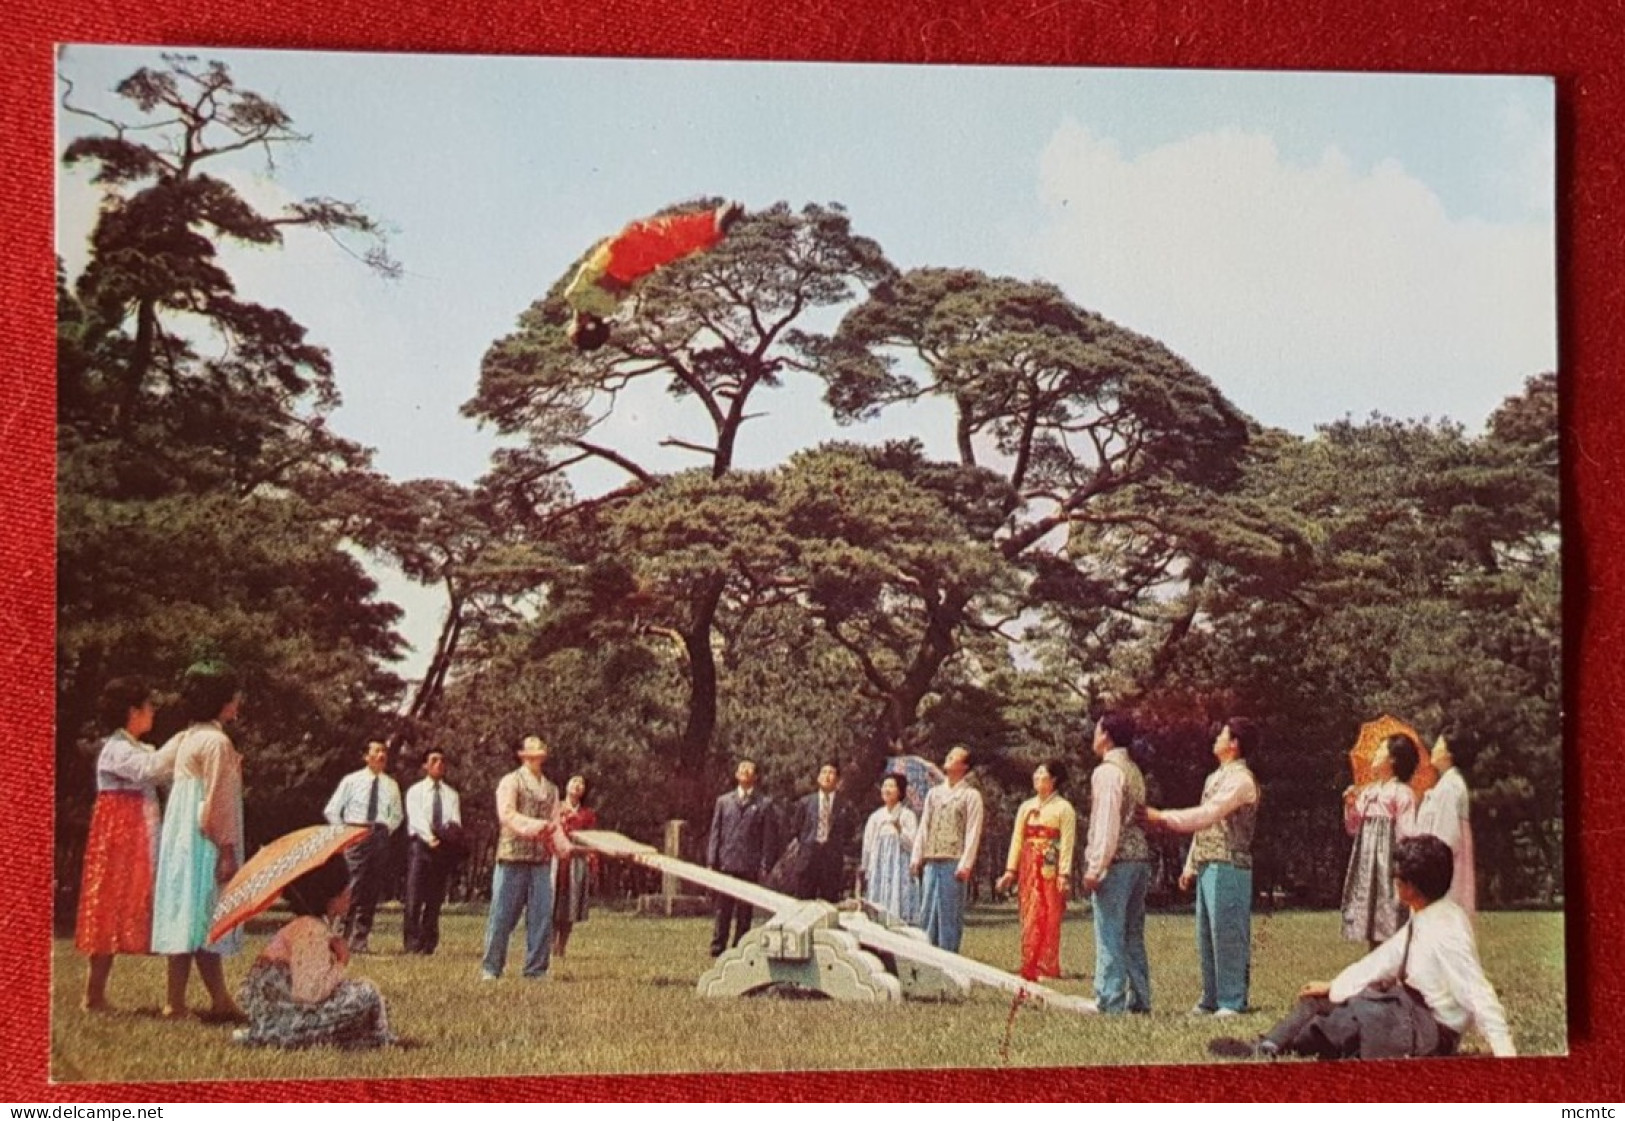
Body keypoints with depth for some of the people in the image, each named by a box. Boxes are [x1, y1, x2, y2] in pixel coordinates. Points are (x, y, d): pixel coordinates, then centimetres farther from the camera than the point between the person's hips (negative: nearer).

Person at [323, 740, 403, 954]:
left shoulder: (390, 785, 11)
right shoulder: (351, 781, 3)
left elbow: (397, 815, 24)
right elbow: (331, 810, 7)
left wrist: (386, 830, 9)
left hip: (380, 837, 3)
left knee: (372, 892, 2)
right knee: (353, 887, -12)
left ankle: (360, 940, 7)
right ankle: (343, 936, -7)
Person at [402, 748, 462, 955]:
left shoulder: (451, 794, 14)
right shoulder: (416, 791, 6)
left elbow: (456, 822, 4)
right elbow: (417, 819, -8)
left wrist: (453, 829, -20)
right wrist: (429, 838, -24)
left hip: (445, 845, 3)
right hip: (420, 843, -3)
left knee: (435, 898, 3)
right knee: (414, 897, -10)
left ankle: (428, 943, 6)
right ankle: (411, 943, -9)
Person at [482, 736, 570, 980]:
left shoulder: (551, 789, 19)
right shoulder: (511, 782, 2)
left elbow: (554, 825, 18)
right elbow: (507, 814, -12)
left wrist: (566, 847, 2)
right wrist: (535, 826, -23)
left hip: (541, 859, 5)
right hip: (513, 857, -5)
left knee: (542, 916, 1)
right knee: (503, 914, -2)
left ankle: (536, 970, 8)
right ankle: (490, 969, 5)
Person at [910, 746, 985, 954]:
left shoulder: (971, 795, 0)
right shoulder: (934, 793, 17)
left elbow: (973, 832, -6)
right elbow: (923, 827, 16)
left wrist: (965, 864, -14)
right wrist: (916, 857, 6)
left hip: (953, 863, -5)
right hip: (931, 862, 5)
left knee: (950, 913, -3)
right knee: (927, 912, 6)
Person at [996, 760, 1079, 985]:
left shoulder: (1063, 808, 0)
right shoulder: (1026, 807, 15)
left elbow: (1067, 843, -7)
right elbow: (1017, 839, 14)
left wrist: (1064, 875, -15)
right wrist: (1010, 870, 5)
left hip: (1051, 870, -5)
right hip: (1029, 868, 5)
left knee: (1049, 920, -5)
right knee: (1030, 919, 4)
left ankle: (1047, 970, 0)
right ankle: (1030, 970, 8)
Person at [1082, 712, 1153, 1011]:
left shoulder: (1107, 771, -10)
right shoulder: (1134, 771, 17)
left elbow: (1107, 823, -17)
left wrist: (1095, 867, -17)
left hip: (1116, 862, -9)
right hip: (1140, 860, 9)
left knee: (1110, 937, -7)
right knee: (1133, 937, 12)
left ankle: (1111, 1003, -9)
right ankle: (1139, 1001, 14)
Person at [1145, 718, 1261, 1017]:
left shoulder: (1240, 779, -10)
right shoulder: (1214, 778, 20)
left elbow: (1207, 815, -19)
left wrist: (1163, 817, -15)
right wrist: (1190, 866, 21)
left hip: (1228, 867, -10)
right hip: (1206, 867, 10)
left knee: (1228, 935, -7)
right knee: (1206, 937, 11)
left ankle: (1232, 1002, -4)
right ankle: (1211, 999, 17)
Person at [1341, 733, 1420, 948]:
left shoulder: (1402, 793, -7)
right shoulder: (1367, 792, 15)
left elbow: (1407, 833, -11)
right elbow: (1354, 829, 17)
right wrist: (1351, 806, 1)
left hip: (1388, 858, -7)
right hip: (1367, 861, 8)